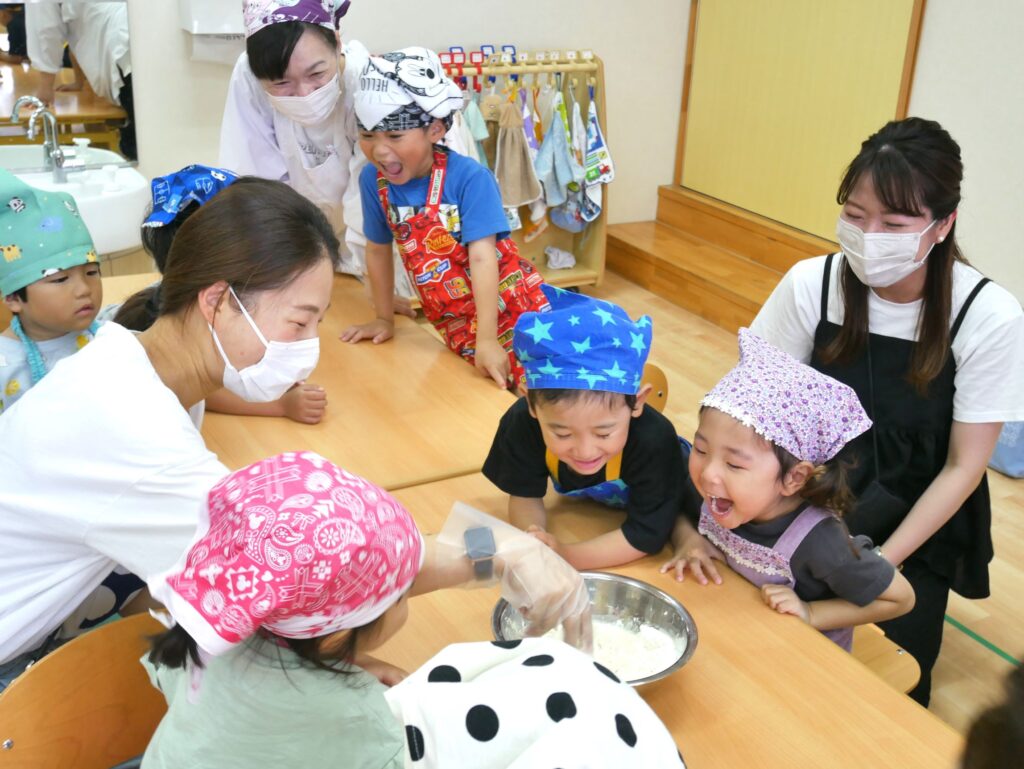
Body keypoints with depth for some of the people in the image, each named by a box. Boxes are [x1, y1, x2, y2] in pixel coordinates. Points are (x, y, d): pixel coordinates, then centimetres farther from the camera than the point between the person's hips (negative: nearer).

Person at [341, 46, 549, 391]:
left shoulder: (470, 178, -19)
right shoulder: (373, 180, -4)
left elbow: (482, 258, -22)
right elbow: (378, 249, 10)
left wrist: (487, 339, -26)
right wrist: (384, 318, 17)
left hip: (507, 308, -4)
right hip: (454, 324, 4)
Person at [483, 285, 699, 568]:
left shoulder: (653, 441, -44)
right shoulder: (523, 423, -36)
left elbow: (647, 536, -35)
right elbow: (525, 496, -20)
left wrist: (565, 556, -45)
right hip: (589, 502, 4)